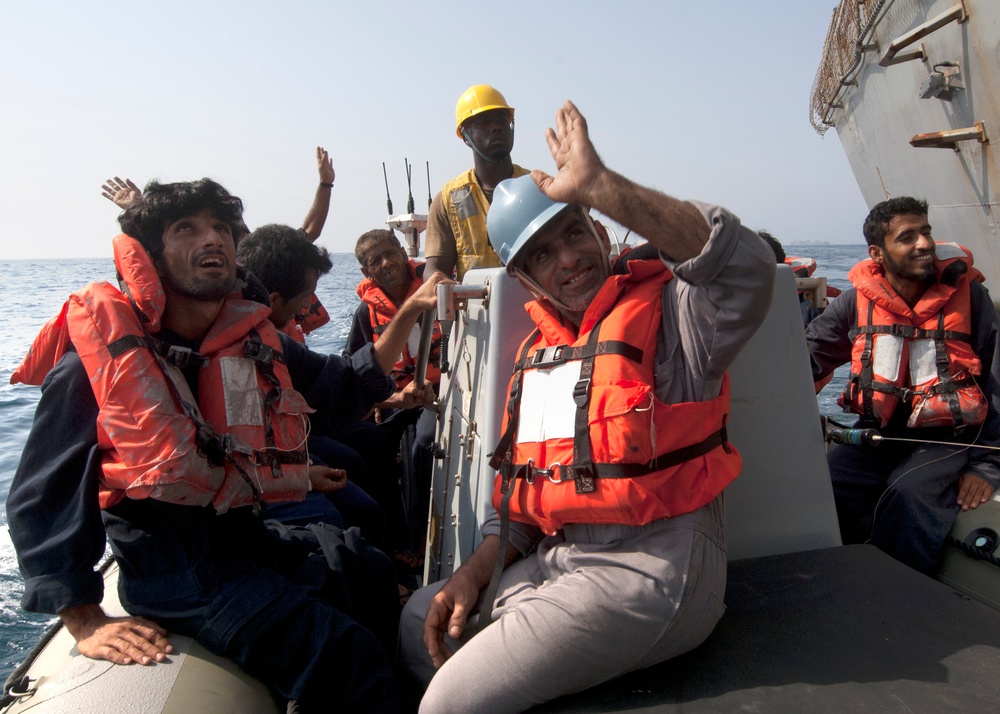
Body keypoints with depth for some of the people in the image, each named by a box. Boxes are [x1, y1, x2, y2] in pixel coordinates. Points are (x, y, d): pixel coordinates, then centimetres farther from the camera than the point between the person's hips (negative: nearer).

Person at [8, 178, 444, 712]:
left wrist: (409, 313, 1)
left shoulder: (254, 342, 5)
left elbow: (346, 386, 12)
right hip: (174, 568, -7)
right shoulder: (96, 359, -12)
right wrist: (87, 624, -14)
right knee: (344, 653, -19)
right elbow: (42, 499, -9)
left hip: (250, 538, 7)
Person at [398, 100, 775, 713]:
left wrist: (595, 185, -34)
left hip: (649, 567, -8)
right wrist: (475, 574, 4)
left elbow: (746, 265, -34)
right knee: (421, 622, 18)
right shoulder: (538, 352, 13)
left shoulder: (668, 310, -9)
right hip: (556, 562, 8)